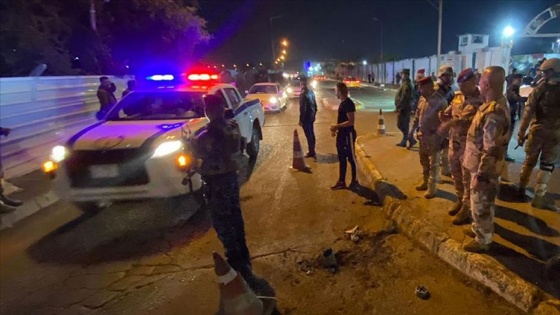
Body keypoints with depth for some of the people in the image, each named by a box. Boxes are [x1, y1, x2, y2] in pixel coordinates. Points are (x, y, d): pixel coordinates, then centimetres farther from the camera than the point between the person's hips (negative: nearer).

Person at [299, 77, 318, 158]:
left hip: (306, 118, -9)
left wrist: (301, 120, -16)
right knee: (311, 134, 16)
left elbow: (303, 108, -21)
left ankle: (311, 152, 5)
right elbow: (315, 104, 13)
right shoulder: (311, 92, 6)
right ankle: (312, 151, 28)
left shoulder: (303, 94, -20)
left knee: (309, 135, -1)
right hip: (311, 116, 9)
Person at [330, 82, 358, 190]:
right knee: (342, 158, 13)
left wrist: (337, 126, -22)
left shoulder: (349, 103, -18)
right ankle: (341, 182, 21)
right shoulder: (342, 103, 11)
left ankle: (355, 180, 19)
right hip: (341, 134, 10)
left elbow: (351, 121, -23)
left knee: (351, 158, 4)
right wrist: (336, 128, 9)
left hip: (348, 134, -10)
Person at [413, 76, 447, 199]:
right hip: (422, 135, 7)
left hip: (432, 137, -7)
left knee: (433, 164, 4)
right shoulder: (422, 98, 4)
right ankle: (425, 182, 36)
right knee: (424, 161, 20)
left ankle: (432, 188, 15)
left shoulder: (440, 101, -17)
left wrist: (439, 137, -16)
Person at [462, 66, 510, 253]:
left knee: (481, 205, 7)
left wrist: (480, 175, -22)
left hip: (484, 169, -9)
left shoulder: (494, 113, -29)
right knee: (480, 203, 25)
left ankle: (483, 241, 24)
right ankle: (478, 229, 43)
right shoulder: (497, 104, 3)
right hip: (482, 166, 9)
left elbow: (491, 151, -28)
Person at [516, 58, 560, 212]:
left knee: (529, 160, 17)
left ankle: (521, 188, 28)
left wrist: (521, 133, -4)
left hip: (537, 130, 0)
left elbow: (528, 112, -8)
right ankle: (539, 197, 7)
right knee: (547, 165, 8)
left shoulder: (540, 88, -5)